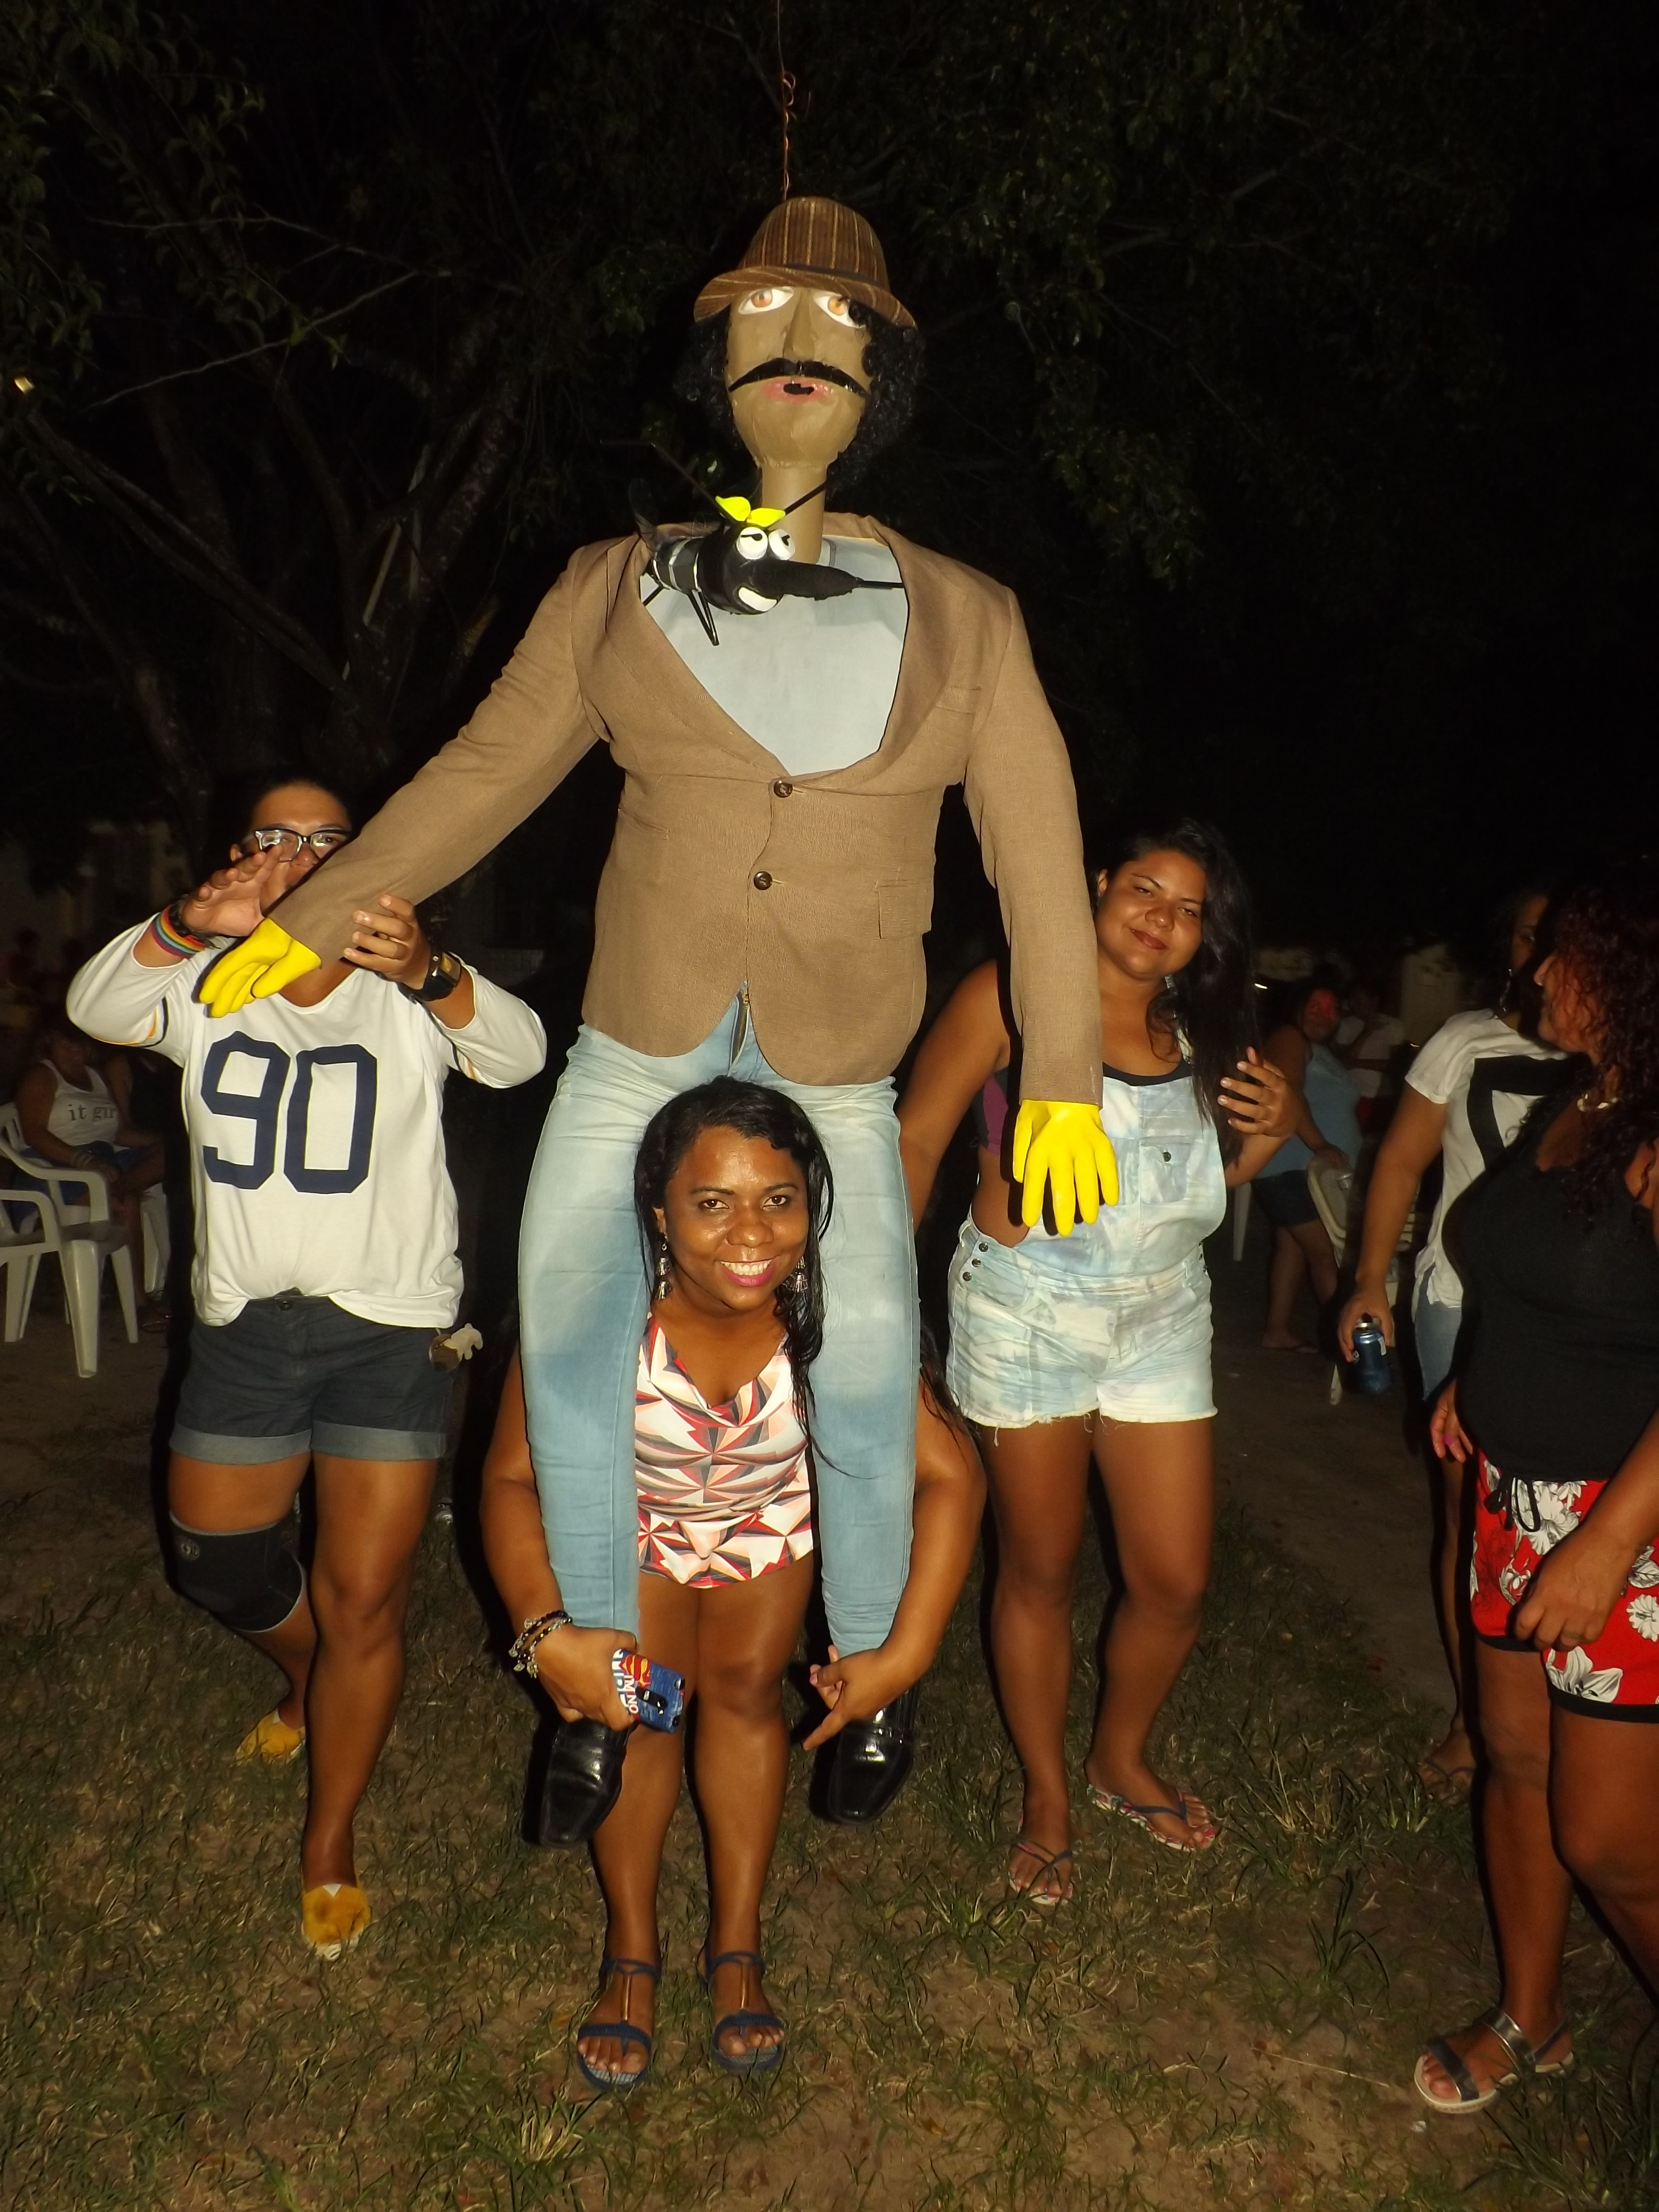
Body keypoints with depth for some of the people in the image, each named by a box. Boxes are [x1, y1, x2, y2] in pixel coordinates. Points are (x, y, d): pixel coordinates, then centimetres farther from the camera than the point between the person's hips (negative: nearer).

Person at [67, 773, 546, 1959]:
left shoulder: (414, 1000, -5)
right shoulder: (207, 990, 4)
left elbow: (518, 1051, -24)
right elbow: (96, 1007, -16)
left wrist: (427, 971, -45)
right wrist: (189, 926, -37)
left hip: (390, 1328, -3)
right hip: (245, 1324, 3)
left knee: (366, 1598, 1)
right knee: (218, 1562, 17)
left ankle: (330, 1850, 22)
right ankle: (315, 1673, 51)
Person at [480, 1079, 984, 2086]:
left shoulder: (831, 1316, -37)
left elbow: (951, 1475, -29)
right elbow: (513, 1477, -28)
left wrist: (908, 1651, -32)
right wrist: (547, 1631, -41)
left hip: (772, 1519, 1)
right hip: (635, 1519, 0)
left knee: (746, 1689, 0)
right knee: (640, 1701, -4)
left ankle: (738, 1946, 22)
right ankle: (632, 1949, 20)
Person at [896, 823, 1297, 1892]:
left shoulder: (1200, 1032, 7)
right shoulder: (1011, 996, -9)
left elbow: (1202, 1186, 16)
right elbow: (918, 1137, -9)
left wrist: (1271, 1131, -4)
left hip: (1162, 1316, 5)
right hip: (1030, 1310, -5)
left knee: (1177, 1581, 9)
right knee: (1042, 1569, 10)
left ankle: (1121, 1760, 39)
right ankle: (1048, 1798, 33)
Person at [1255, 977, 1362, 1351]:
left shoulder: (1325, 1054, 22)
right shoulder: (1289, 1040, -8)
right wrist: (1319, 1145, -27)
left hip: (1313, 1170, 10)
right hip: (1292, 1168, -10)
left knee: (1293, 1247, 10)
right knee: (1328, 1251, -10)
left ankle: (1278, 1329, 15)